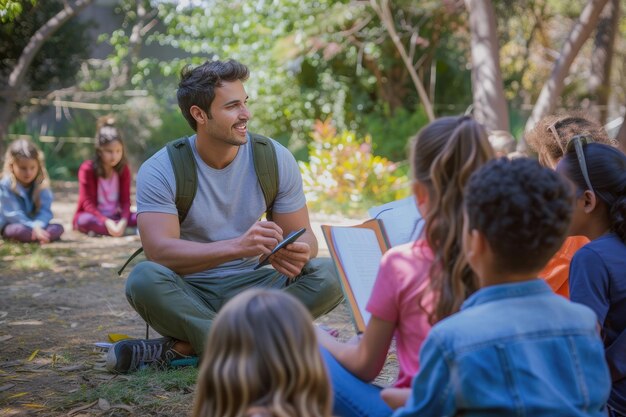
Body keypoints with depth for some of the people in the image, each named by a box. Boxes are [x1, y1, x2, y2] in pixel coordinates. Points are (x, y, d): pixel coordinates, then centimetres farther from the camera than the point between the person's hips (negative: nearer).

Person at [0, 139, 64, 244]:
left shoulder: (41, 185, -4)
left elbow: (45, 211, -11)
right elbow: (13, 214, -21)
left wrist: (38, 225, -33)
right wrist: (33, 227, -34)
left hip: (36, 225, 5)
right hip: (11, 225, -5)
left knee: (58, 228, -22)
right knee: (20, 230, -38)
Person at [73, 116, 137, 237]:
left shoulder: (123, 169, -2)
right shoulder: (87, 169, -13)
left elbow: (125, 200, -7)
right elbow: (87, 203, -17)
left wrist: (123, 221, -29)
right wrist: (106, 222, -33)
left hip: (115, 217, 3)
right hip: (94, 216, -3)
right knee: (86, 221, -39)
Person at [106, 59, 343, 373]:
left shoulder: (275, 158, -2)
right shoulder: (160, 171, -12)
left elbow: (302, 235, 0)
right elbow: (160, 251, -25)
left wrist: (299, 253, -27)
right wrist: (238, 246, -40)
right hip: (189, 294, -3)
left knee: (330, 276, -24)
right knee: (145, 278, -35)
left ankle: (187, 345, -25)